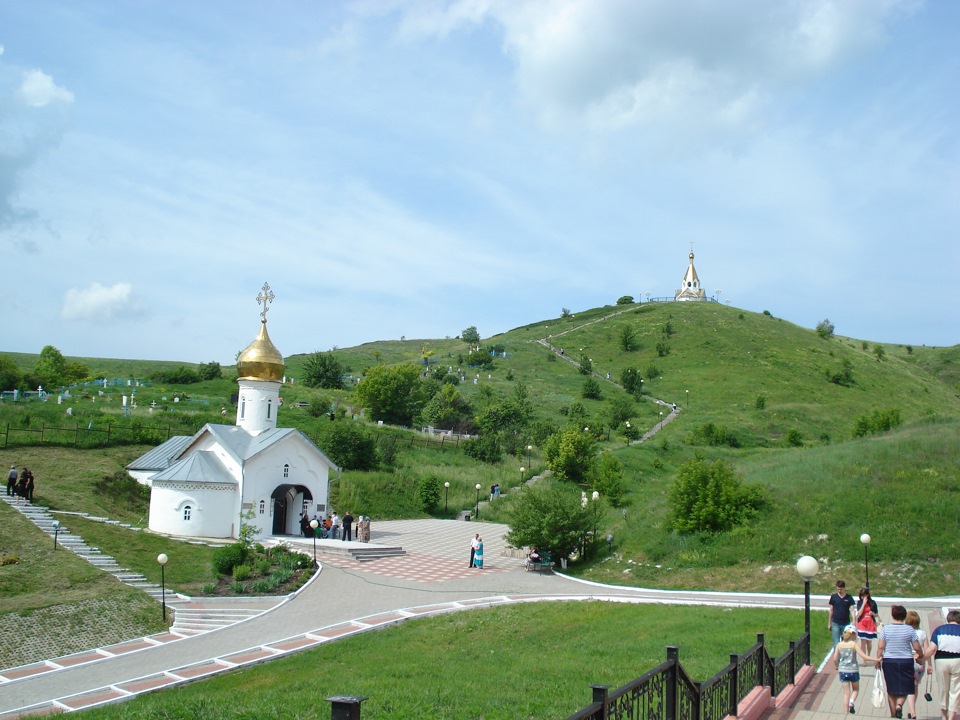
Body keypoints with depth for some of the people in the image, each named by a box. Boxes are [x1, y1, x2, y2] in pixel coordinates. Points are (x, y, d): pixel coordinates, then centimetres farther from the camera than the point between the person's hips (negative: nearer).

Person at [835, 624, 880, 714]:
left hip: (843, 671, 2)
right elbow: (864, 656, -15)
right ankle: (852, 702, -7)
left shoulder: (839, 645, -1)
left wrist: (838, 666, 18)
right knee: (856, 689, 20)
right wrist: (877, 660, -9)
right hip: (853, 670, -2)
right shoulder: (854, 644, -9)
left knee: (846, 692, 10)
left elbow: (835, 659, -1)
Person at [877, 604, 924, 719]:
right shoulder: (910, 630, -4)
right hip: (906, 661, -1)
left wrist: (878, 662, 3)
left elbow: (880, 647, -5)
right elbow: (917, 648, -2)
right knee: (904, 688, 11)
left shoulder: (885, 628, -3)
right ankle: (899, 705, -15)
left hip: (889, 662, 1)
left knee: (891, 690, 12)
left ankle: (893, 714, 16)